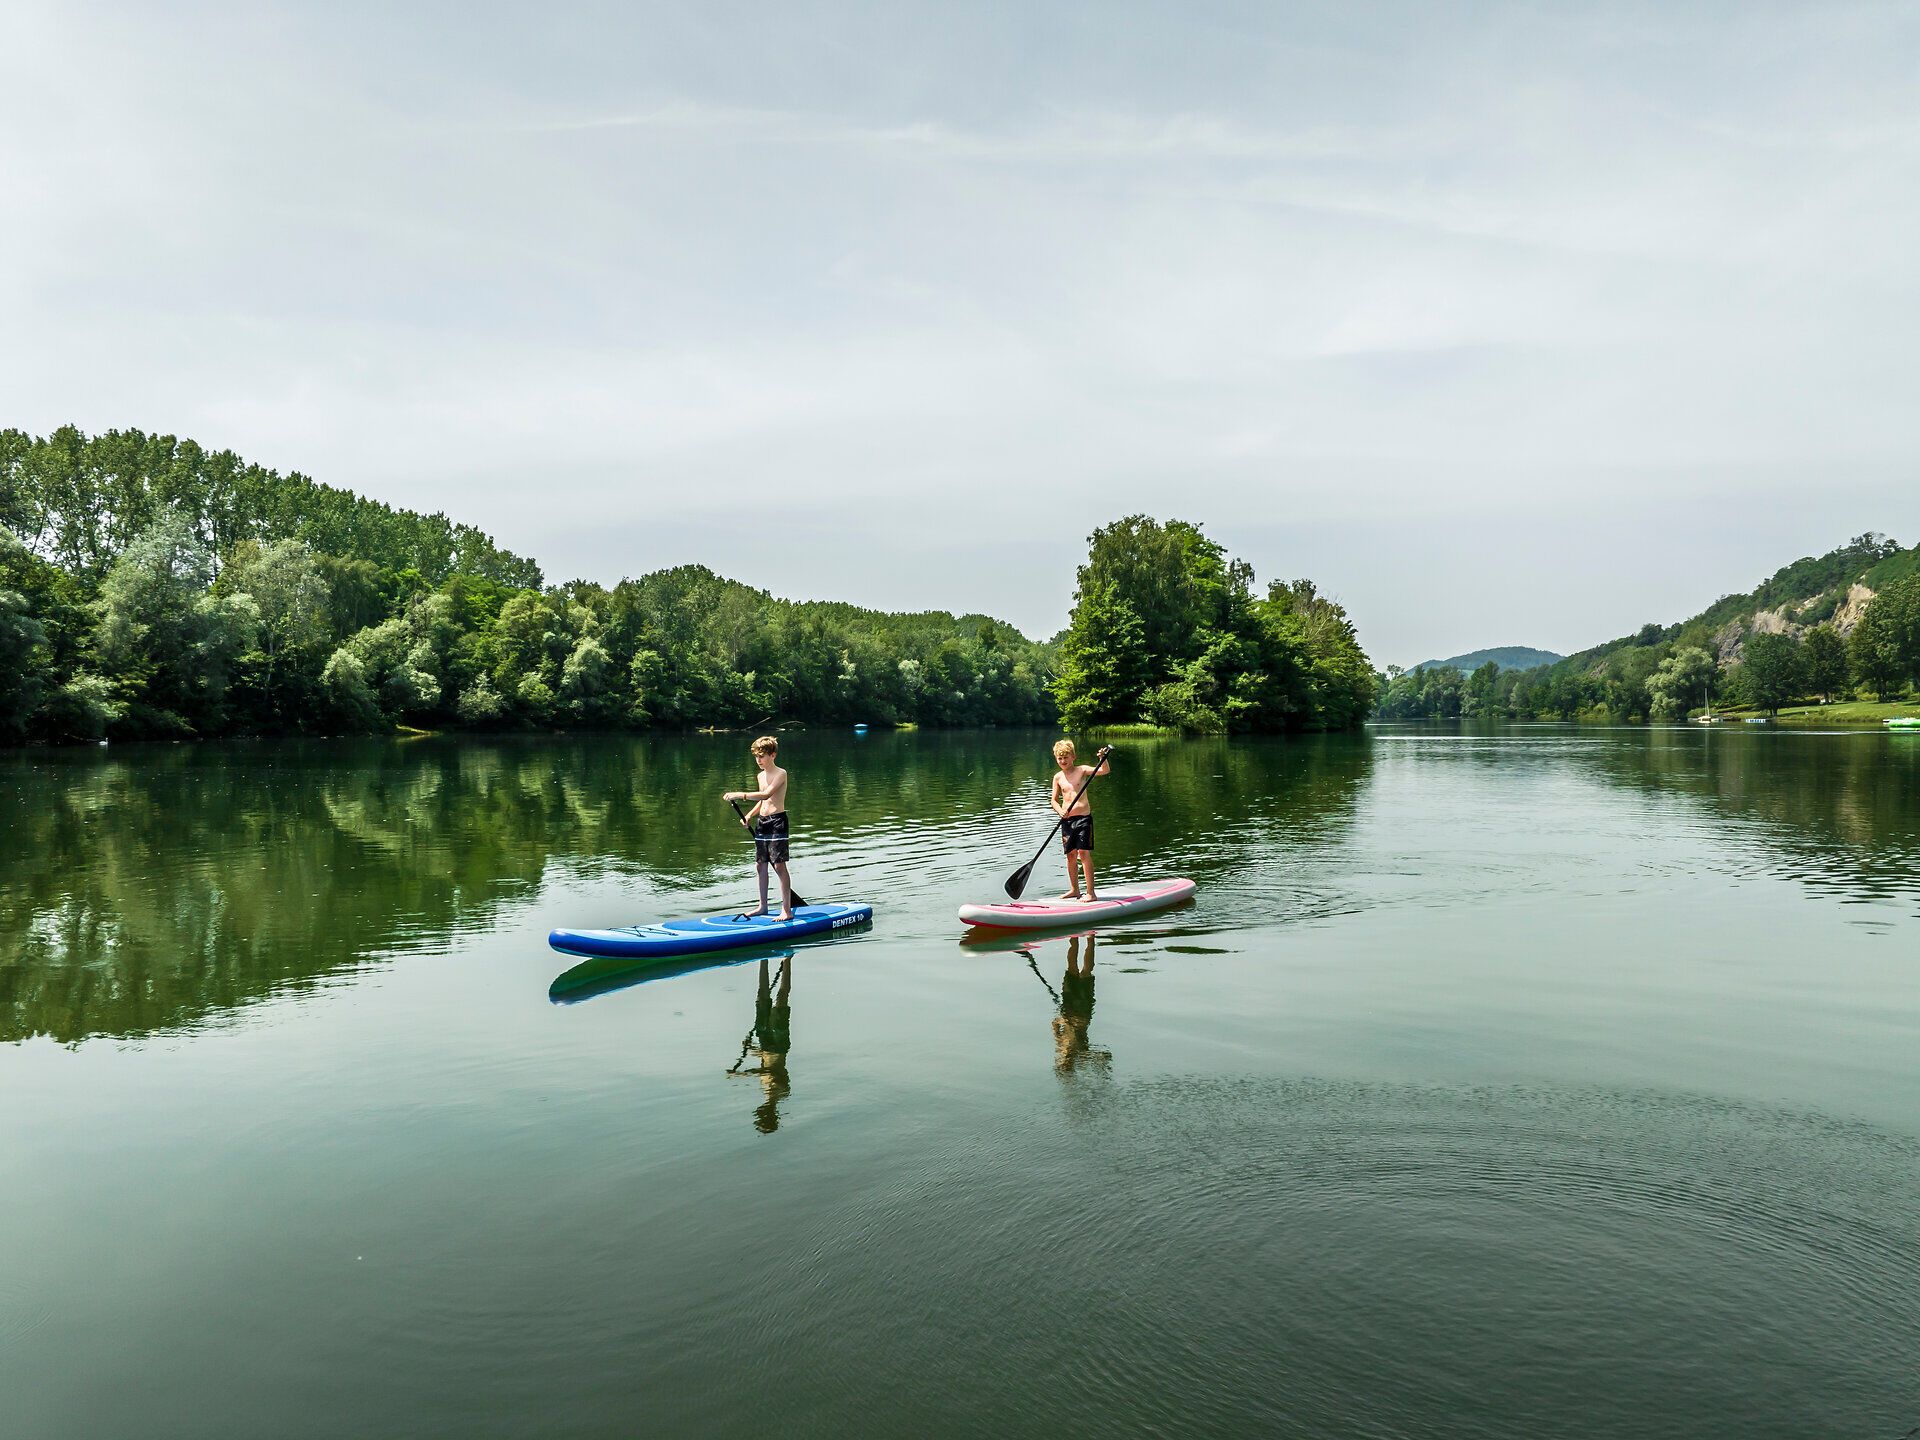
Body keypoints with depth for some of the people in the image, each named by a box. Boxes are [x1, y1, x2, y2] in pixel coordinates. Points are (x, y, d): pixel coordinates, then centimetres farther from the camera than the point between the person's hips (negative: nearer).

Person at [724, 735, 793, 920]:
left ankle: (787, 910, -6)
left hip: (777, 821, -8)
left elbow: (766, 794, -25)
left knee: (779, 865, -9)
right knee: (760, 865, 11)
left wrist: (740, 794, -31)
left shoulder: (780, 774, -11)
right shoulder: (761, 776, 15)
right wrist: (750, 815, 8)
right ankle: (763, 906, 22)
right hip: (762, 822, 8)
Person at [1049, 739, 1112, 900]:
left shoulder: (1082, 770, -2)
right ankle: (1075, 890, 24)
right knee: (1071, 854, 10)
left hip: (1083, 816, -4)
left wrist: (1103, 758, -30)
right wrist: (1060, 810, -9)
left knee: (1084, 853, -9)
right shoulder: (1058, 777, 7)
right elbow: (1054, 799, 10)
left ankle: (1091, 893, -4)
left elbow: (1104, 770, -12)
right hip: (1067, 819, 4)